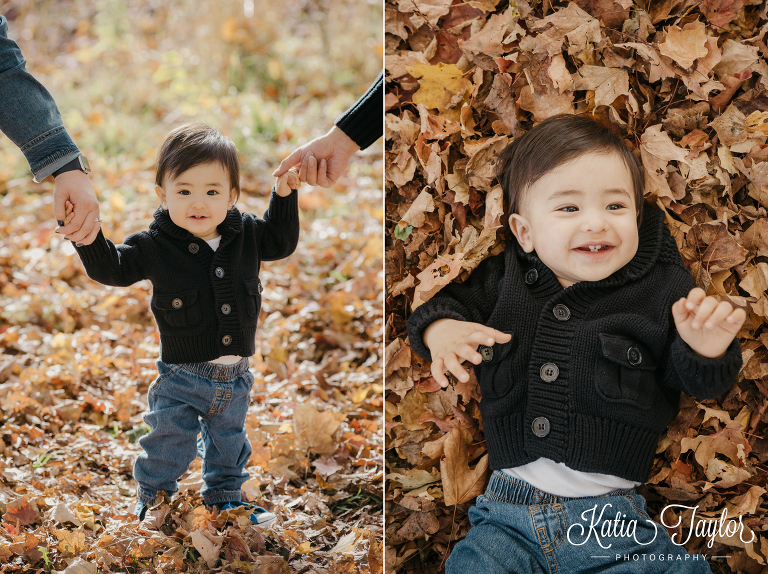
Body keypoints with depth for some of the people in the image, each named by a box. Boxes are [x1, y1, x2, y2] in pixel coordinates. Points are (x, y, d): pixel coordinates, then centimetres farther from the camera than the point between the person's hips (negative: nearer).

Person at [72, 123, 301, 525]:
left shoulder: (247, 234, -6)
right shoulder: (155, 247, -16)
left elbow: (281, 242, 12)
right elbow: (112, 268, -13)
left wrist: (284, 197, 2)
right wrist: (89, 237, -30)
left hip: (235, 375, 3)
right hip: (181, 376, -3)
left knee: (229, 443, 22)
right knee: (168, 445, 9)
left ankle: (225, 496, 44)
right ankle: (154, 498, 34)